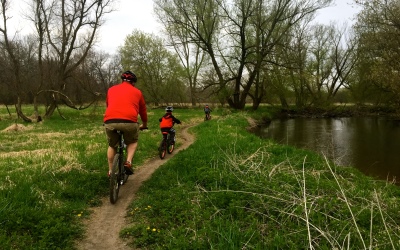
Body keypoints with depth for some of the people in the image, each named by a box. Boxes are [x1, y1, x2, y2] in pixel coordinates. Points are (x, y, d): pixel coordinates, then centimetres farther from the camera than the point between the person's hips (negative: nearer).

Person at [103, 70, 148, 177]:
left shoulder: (111, 89, 26)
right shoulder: (137, 92, 21)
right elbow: (143, 110, 31)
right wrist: (144, 125, 47)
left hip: (110, 121, 2)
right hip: (129, 121, -2)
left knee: (112, 146, 27)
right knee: (133, 142, 27)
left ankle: (110, 171, 29)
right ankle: (128, 162, 7)